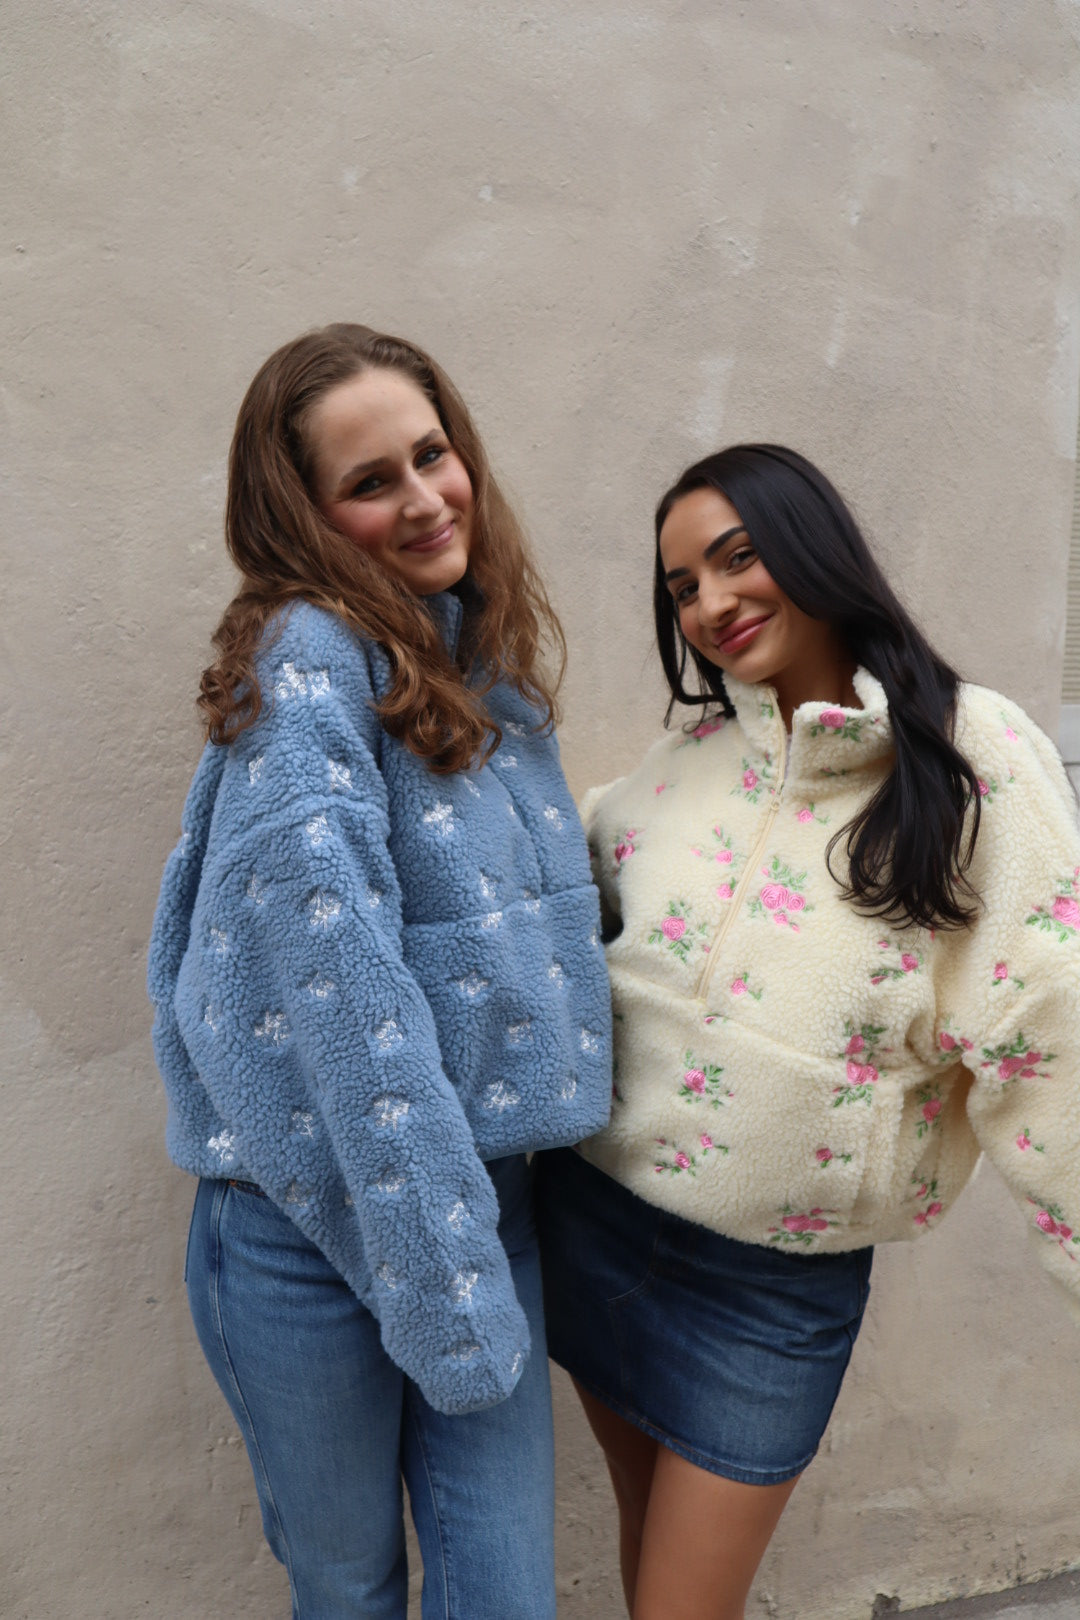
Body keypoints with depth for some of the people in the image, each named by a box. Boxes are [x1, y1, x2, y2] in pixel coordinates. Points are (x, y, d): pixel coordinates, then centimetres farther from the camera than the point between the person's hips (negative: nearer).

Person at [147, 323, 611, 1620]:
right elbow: (342, 985, -22)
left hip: (483, 1184, 6)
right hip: (315, 1222, -5)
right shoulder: (307, 659, -16)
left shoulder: (479, 657, 7)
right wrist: (439, 1286, -20)